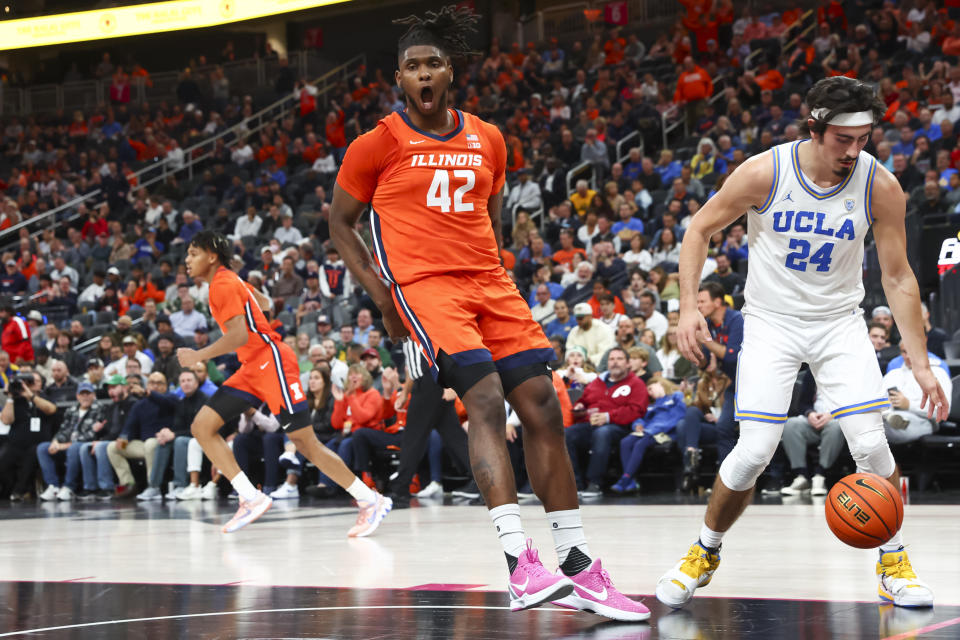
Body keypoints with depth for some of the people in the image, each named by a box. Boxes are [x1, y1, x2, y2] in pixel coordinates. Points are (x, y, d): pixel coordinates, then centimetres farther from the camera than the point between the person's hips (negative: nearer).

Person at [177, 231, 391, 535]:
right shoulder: (229, 281, 15)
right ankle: (251, 498, -7)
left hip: (270, 362, -10)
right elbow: (264, 302, 30)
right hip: (252, 368, 10)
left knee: (305, 442, -9)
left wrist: (199, 355, -18)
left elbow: (239, 335, -23)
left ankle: (371, 501, -1)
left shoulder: (223, 285, -13)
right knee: (202, 426, -2)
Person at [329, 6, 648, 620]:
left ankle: (578, 567, 4)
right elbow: (340, 222, 9)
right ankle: (521, 564, -31)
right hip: (423, 284, -5)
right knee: (486, 398, -24)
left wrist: (498, 279, 14)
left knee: (543, 406, -2)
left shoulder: (488, 140, 14)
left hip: (489, 282, 5)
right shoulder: (379, 143, 1)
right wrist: (378, 291, -1)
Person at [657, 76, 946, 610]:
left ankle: (894, 562, 10)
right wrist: (689, 305, -16)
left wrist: (921, 364, -8)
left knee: (872, 443, -12)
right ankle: (705, 553, 14)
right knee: (754, 452, -11)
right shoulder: (763, 173, -18)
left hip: (841, 321, 2)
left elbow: (898, 277, -5)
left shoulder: (880, 186, -14)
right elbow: (700, 229, -4)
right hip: (772, 321, -1)